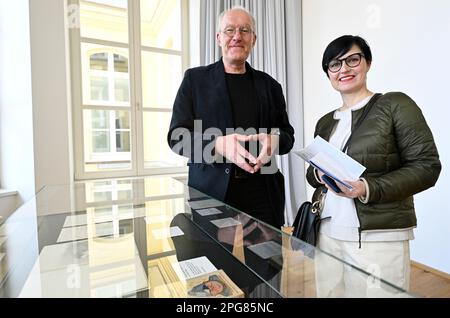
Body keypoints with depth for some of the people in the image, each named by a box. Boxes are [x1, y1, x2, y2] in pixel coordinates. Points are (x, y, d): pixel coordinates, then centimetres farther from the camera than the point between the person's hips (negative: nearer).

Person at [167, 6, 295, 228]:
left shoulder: (269, 85, 11)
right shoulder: (195, 79, 4)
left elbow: (287, 135, 12)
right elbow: (177, 135, -2)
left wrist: (274, 140, -12)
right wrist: (218, 144, -21)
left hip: (262, 193, 3)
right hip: (211, 191, -2)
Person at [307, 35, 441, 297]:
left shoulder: (395, 105, -3)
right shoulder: (325, 122, 11)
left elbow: (427, 166, -8)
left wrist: (369, 189, -22)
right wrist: (319, 175, -8)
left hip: (378, 238, -4)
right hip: (327, 233, 5)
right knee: (329, 293, 15)